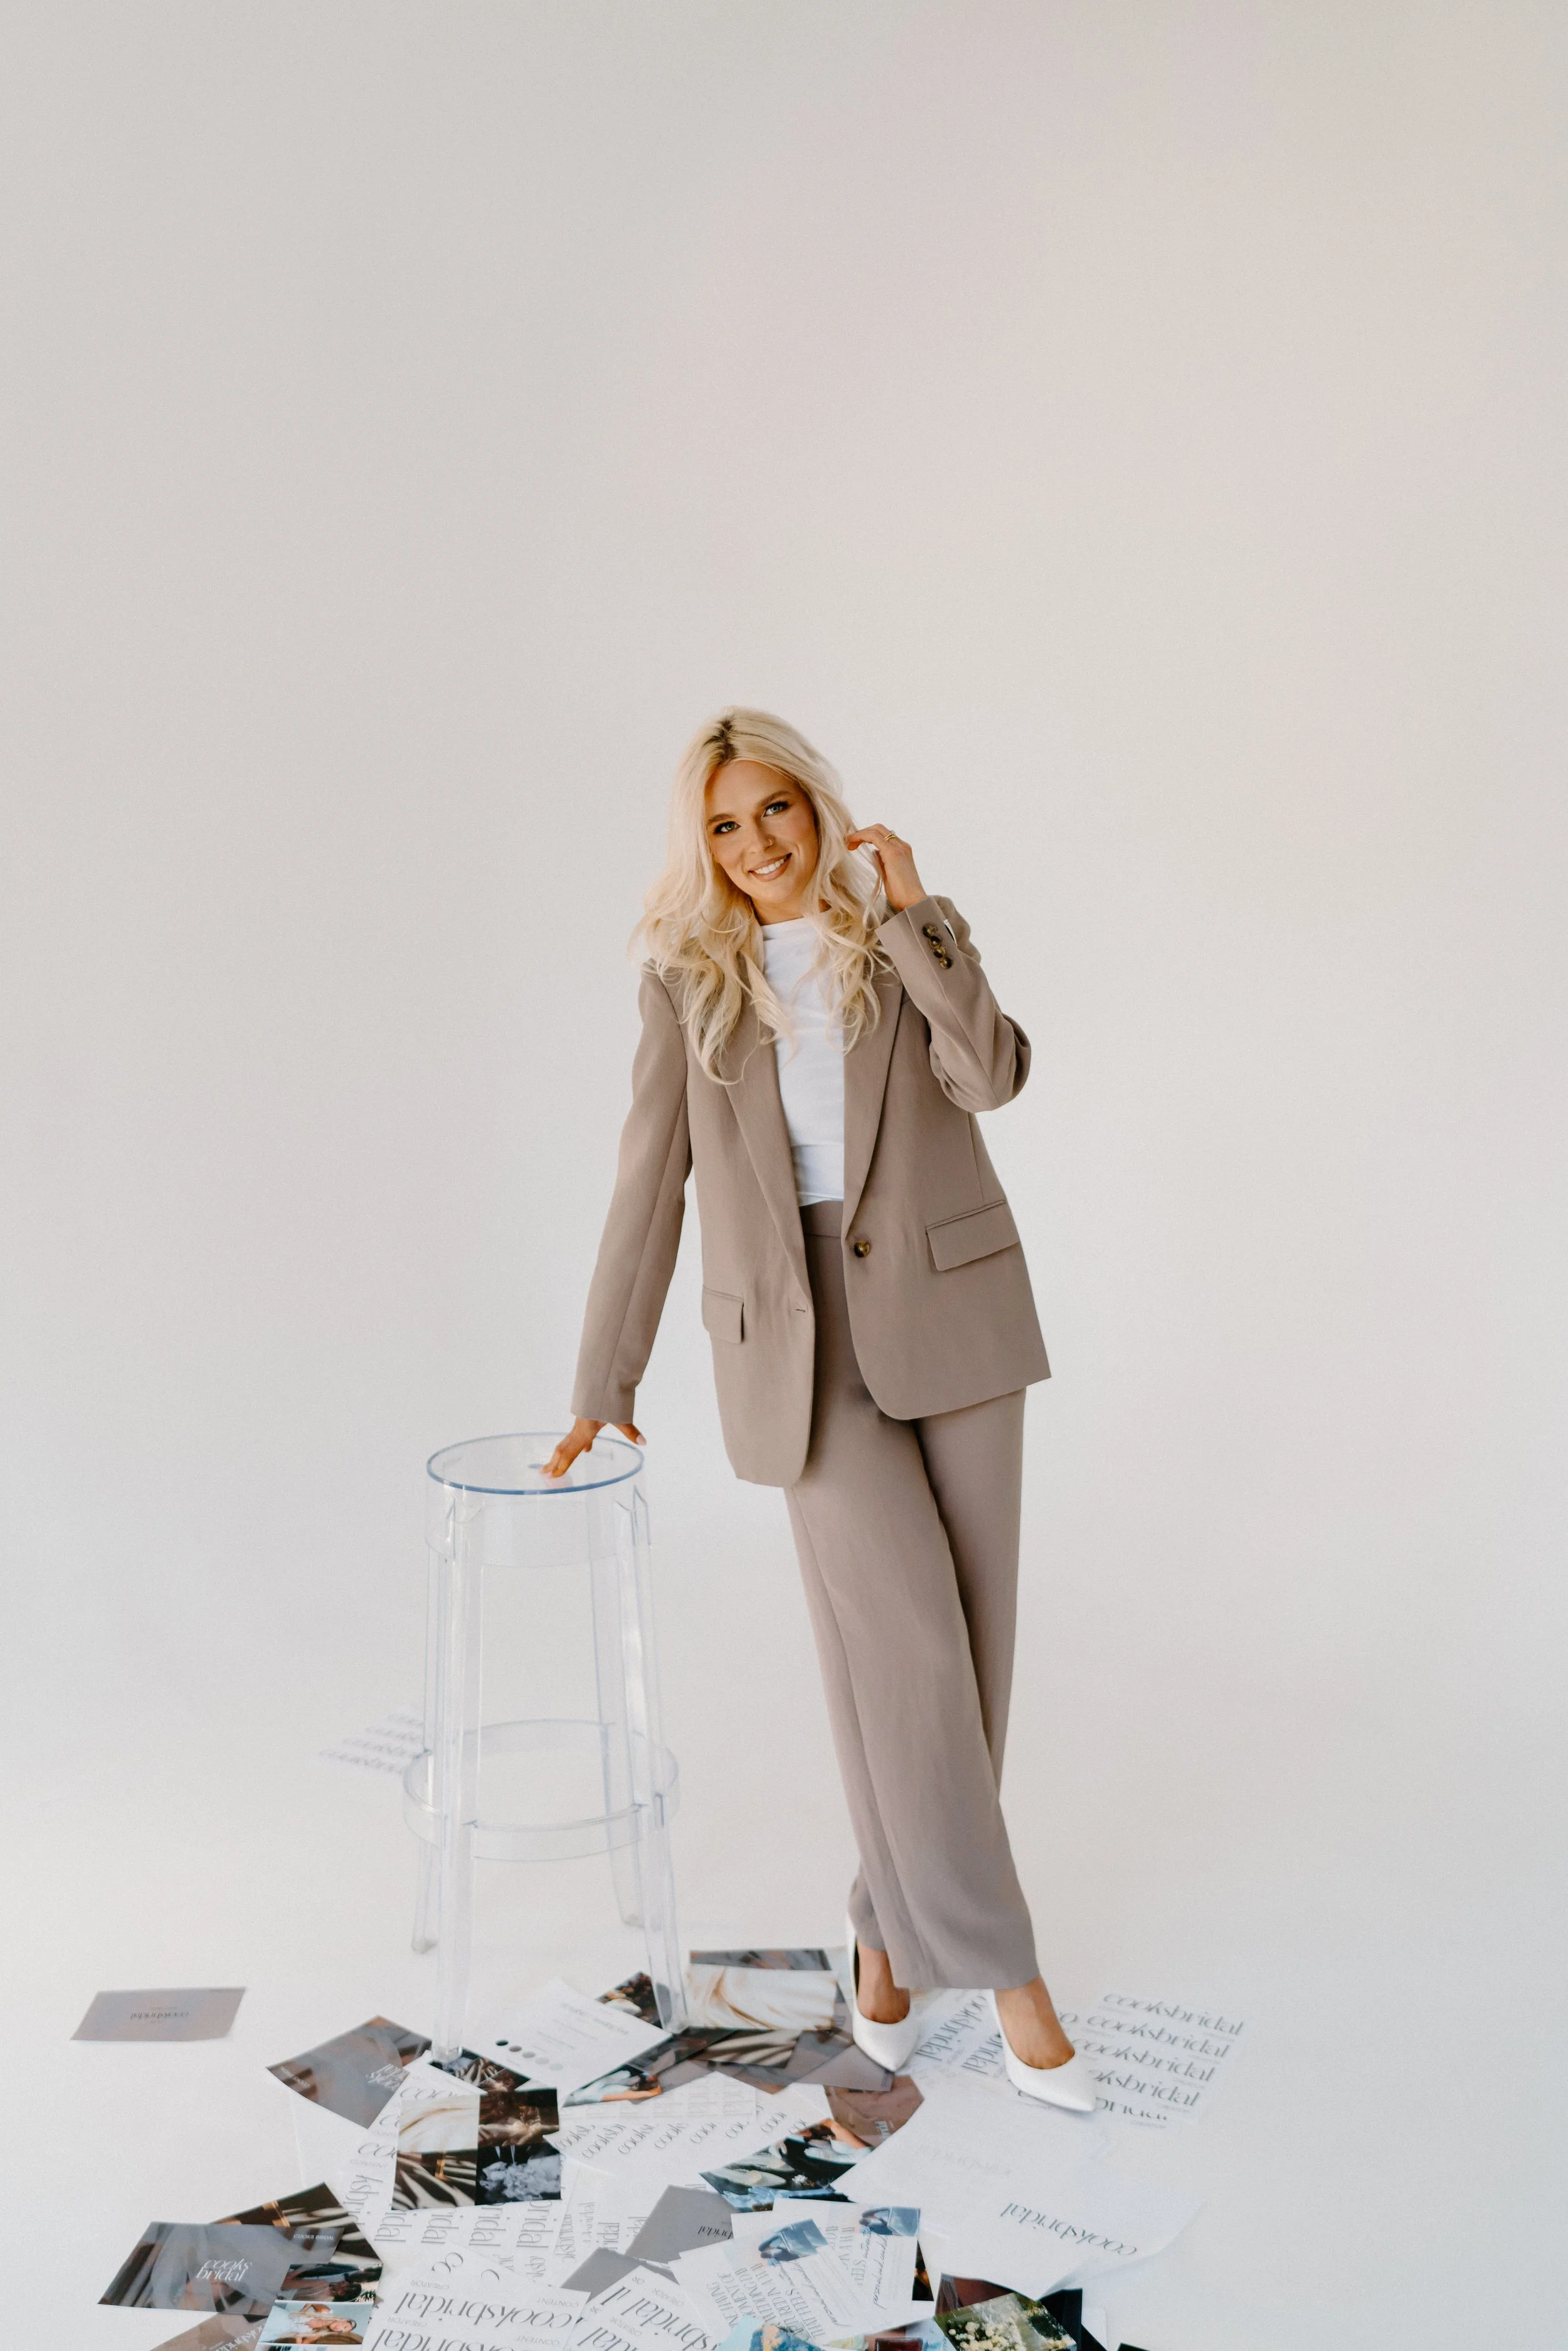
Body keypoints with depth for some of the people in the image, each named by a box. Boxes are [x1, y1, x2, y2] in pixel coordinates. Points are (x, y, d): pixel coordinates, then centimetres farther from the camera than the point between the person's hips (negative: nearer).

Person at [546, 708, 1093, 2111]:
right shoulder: (689, 980, 3)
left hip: (949, 1310, 2)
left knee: (967, 1631, 5)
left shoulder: (919, 936, 3)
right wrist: (606, 1384, 5)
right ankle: (1002, 1969, 4)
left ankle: (893, 1918, 26)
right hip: (802, 1337, -1)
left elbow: (994, 1075, -16)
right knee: (906, 1641, -9)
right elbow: (653, 1181, 4)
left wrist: (906, 915, -15)